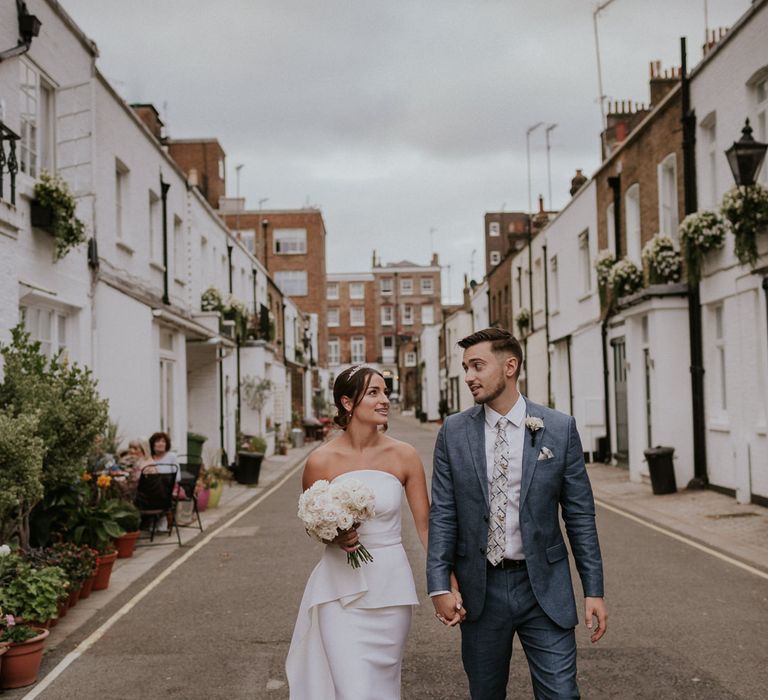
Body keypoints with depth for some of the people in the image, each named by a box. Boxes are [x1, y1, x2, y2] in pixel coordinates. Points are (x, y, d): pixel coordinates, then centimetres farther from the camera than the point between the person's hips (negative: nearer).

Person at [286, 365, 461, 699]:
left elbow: (426, 525, -2)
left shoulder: (403, 456, -6)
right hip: (340, 587, -1)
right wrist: (334, 537, -14)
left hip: (390, 586, 2)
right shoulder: (321, 461, -8)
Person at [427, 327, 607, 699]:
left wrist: (593, 589, -2)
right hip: (480, 588, 2)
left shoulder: (560, 428, -3)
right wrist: (439, 585, -7)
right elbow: (442, 515, 0)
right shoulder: (453, 432, 0)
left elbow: (579, 514, 0)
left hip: (543, 586, -1)